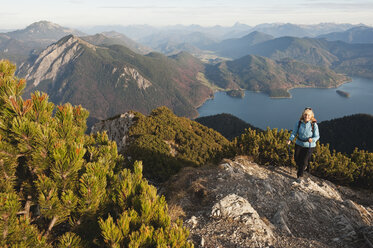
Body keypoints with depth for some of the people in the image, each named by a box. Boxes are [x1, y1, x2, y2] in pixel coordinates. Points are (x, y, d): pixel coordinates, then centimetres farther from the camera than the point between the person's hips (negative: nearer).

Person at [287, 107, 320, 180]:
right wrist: (290, 139, -22)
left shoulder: (314, 125, -17)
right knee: (296, 158, 13)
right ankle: (300, 167, 49)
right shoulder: (299, 123, -11)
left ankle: (299, 175, 24)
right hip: (299, 144, 3)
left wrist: (312, 139, -33)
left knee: (304, 161, 1)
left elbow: (317, 136, -11)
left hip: (309, 146, -2)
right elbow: (294, 132, -5)